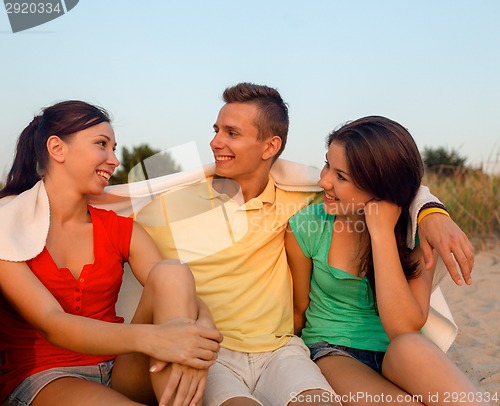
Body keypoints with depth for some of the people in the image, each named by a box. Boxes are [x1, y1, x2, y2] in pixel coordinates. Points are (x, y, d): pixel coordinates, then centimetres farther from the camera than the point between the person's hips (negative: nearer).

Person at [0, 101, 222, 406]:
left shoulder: (120, 229, 8)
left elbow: (179, 287, -5)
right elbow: (52, 324, -18)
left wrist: (201, 329, -31)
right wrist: (149, 337, -36)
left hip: (121, 370, 6)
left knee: (172, 273, -23)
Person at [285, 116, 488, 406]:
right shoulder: (305, 228, -9)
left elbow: (404, 330, -22)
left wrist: (382, 233, -25)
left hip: (396, 358, 2)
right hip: (332, 355, -1)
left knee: (410, 347, -36)